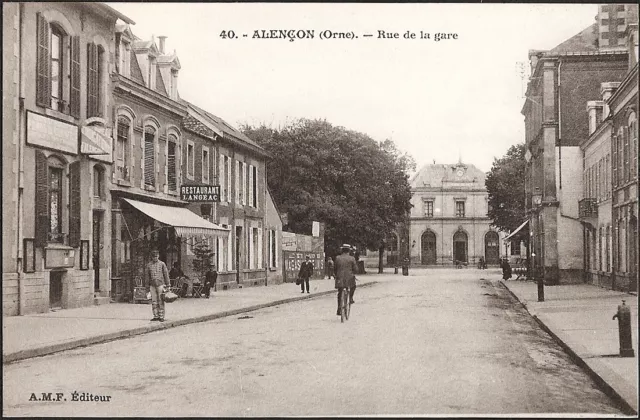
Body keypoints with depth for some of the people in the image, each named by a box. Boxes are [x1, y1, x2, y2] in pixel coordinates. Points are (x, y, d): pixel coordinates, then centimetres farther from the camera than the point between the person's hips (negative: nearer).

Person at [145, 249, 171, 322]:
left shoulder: (162, 264, 4)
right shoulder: (149, 265, 8)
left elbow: (166, 274, 5)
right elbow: (147, 276, 11)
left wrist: (167, 285, 2)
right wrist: (147, 286, 7)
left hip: (160, 284, -2)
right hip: (152, 285, 2)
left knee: (161, 301, -3)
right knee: (154, 301, 3)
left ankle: (161, 316, 0)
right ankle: (156, 316, 8)